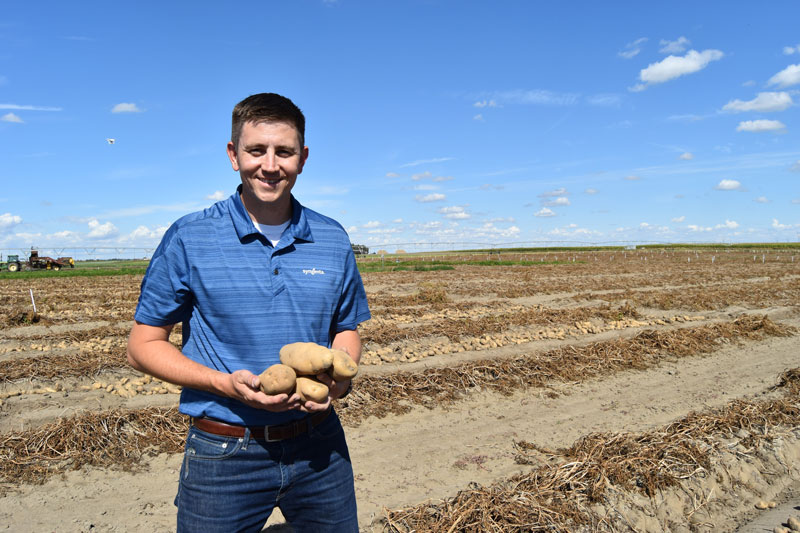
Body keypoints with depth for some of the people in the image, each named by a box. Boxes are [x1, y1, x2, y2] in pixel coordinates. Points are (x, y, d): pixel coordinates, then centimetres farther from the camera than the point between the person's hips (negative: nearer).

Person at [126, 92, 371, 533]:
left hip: (319, 445, 3)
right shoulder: (188, 239, -8)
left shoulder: (333, 240, 1)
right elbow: (143, 346, -3)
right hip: (223, 454, -2)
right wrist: (226, 384, -18)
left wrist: (338, 379, -10)